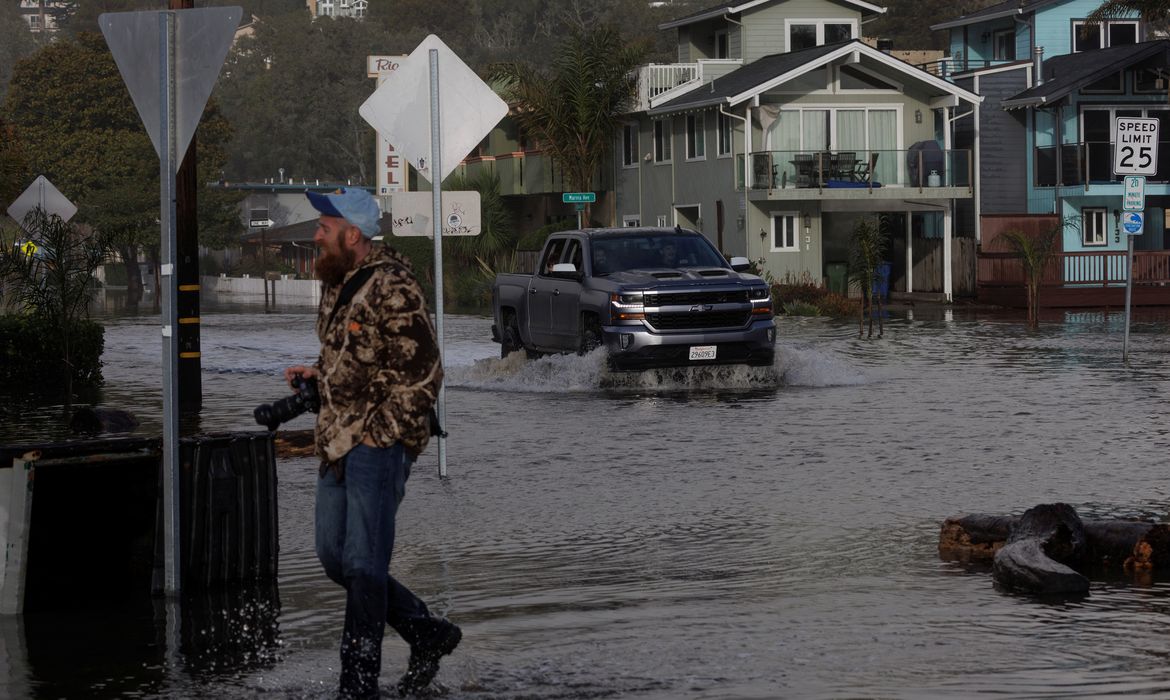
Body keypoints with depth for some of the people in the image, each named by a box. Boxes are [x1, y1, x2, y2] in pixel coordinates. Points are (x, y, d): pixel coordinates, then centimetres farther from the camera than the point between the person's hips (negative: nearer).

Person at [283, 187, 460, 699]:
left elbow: (421, 375, -16)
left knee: (363, 566, -8)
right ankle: (428, 634, 25)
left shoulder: (393, 290, -16)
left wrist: (377, 436, -16)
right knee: (333, 557, 12)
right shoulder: (335, 283, 13)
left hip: (379, 443, -10)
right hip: (336, 443, 10)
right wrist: (318, 375, 9)